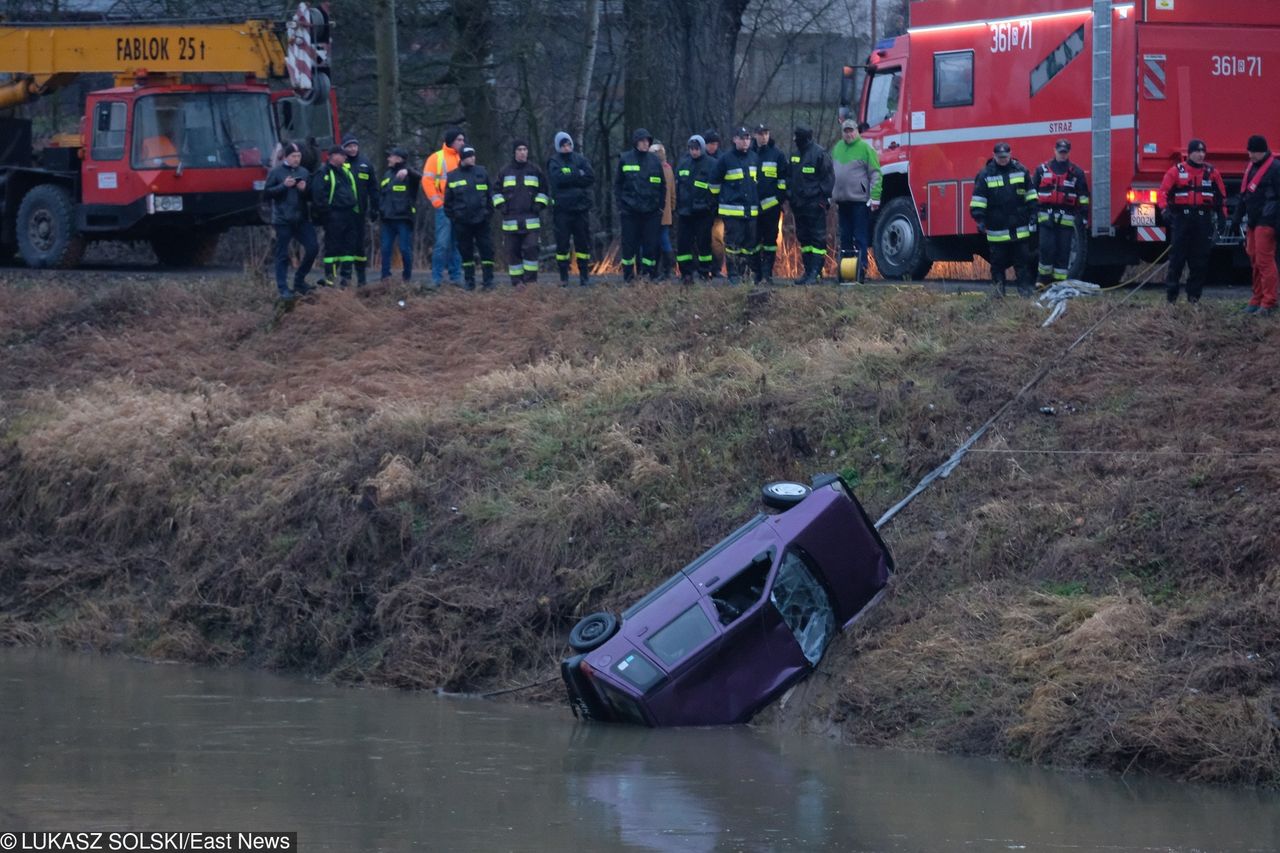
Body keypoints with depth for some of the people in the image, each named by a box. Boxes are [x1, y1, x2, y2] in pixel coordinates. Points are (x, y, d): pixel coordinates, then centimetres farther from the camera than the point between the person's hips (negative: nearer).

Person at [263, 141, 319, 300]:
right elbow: (267, 192, -4)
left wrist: (305, 189, -7)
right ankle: (282, 288, 3)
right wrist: (284, 186, -16)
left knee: (313, 248, -4)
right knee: (282, 255, -2)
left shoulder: (304, 173, 11)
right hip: (283, 220, -4)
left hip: (302, 219, 4)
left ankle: (299, 281, 13)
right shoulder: (277, 172, 0)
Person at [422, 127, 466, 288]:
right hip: (444, 208, -5)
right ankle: (437, 279, -6)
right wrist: (437, 201, -9)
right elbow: (427, 181, -3)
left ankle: (455, 277, 10)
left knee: (458, 244, 6)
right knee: (442, 243, -9)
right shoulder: (437, 158, 2)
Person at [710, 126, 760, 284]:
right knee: (733, 242, -5)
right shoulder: (726, 159, -7)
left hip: (751, 209, 5)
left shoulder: (754, 157, 9)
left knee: (749, 243, 7)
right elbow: (715, 181, 1)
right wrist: (717, 198, 6)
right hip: (732, 210, -5)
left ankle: (745, 273, 15)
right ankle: (733, 275, -2)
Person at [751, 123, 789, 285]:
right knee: (754, 241, 2)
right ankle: (757, 273, 6)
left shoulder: (777, 155, 4)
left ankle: (767, 274, 0)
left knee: (770, 240, -1)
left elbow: (783, 180, 6)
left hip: (771, 204, -1)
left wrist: (781, 198, -2)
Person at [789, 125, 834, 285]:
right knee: (803, 238, 11)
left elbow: (828, 177, -9)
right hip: (799, 204, 8)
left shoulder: (819, 154, -9)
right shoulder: (795, 154, 14)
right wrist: (789, 194, 13)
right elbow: (790, 177, 24)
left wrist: (824, 198, -12)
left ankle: (815, 272, -9)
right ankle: (808, 270, 16)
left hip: (814, 204, -8)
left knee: (817, 238, -7)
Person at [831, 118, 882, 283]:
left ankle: (861, 269, -3)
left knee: (860, 238, -4)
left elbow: (875, 174, -8)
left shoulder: (865, 148, -5)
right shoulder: (837, 149, 13)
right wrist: (830, 195, 18)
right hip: (842, 200, 6)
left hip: (860, 201, -6)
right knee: (845, 237, 10)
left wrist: (875, 197, -14)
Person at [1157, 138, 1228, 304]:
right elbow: (1163, 192, -6)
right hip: (1181, 218, -3)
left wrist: (1223, 215, 9)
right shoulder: (1176, 171, 1)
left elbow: (1221, 196, 16)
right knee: (1177, 257, -3)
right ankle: (1171, 292, 2)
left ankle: (1194, 293, 9)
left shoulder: (1212, 173, 9)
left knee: (1200, 259, 2)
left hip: (1203, 220, 3)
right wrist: (1164, 209, -22)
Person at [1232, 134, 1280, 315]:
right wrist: (1237, 217, 19)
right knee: (1255, 262, 11)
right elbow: (1244, 194, 23)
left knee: (1265, 261, -11)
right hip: (1253, 223, 9)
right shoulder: (1251, 168, 17)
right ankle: (1257, 300, 17)